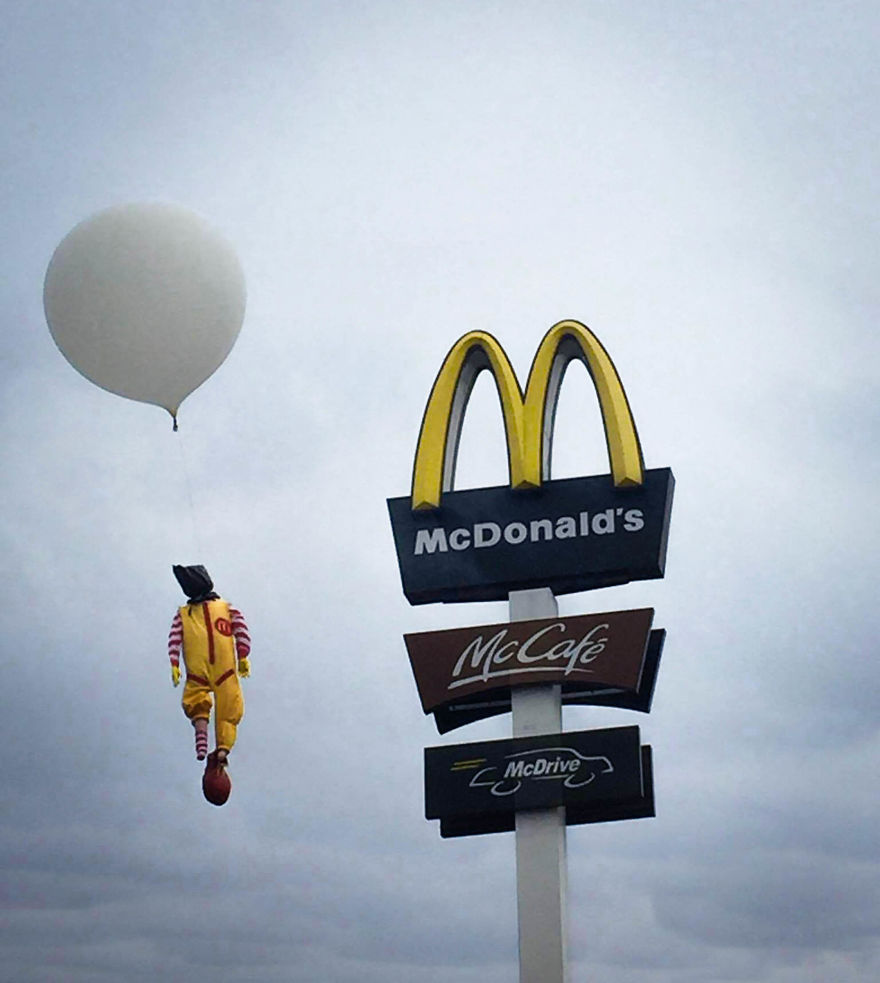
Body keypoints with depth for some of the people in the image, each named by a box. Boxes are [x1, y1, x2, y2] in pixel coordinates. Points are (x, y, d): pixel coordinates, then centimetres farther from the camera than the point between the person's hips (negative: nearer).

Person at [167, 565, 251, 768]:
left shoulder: (182, 614, 15)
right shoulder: (227, 608, 14)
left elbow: (174, 639, 3)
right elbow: (241, 629, 0)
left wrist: (174, 665, -2)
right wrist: (243, 657, -3)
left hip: (197, 673, 1)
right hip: (225, 669, 0)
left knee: (197, 705, 15)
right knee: (227, 710, 6)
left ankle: (201, 734, -13)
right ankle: (223, 748, -11)